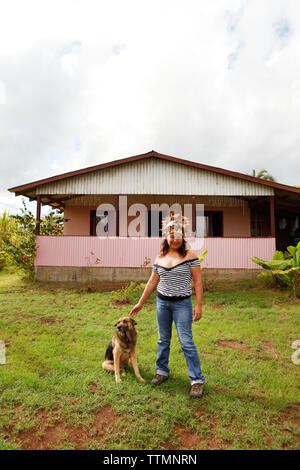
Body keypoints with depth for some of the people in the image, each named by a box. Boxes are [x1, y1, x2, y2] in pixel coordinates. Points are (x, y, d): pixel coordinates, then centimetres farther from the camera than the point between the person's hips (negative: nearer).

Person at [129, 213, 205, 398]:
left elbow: (198, 281, -7)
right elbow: (152, 282, 10)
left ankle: (197, 380, 13)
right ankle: (162, 371, 35)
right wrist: (140, 303, 11)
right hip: (162, 302, 4)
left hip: (182, 303, -4)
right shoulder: (160, 258, 4)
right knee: (163, 340, 16)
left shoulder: (190, 256, -7)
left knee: (187, 342, -2)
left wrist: (199, 305, -12)